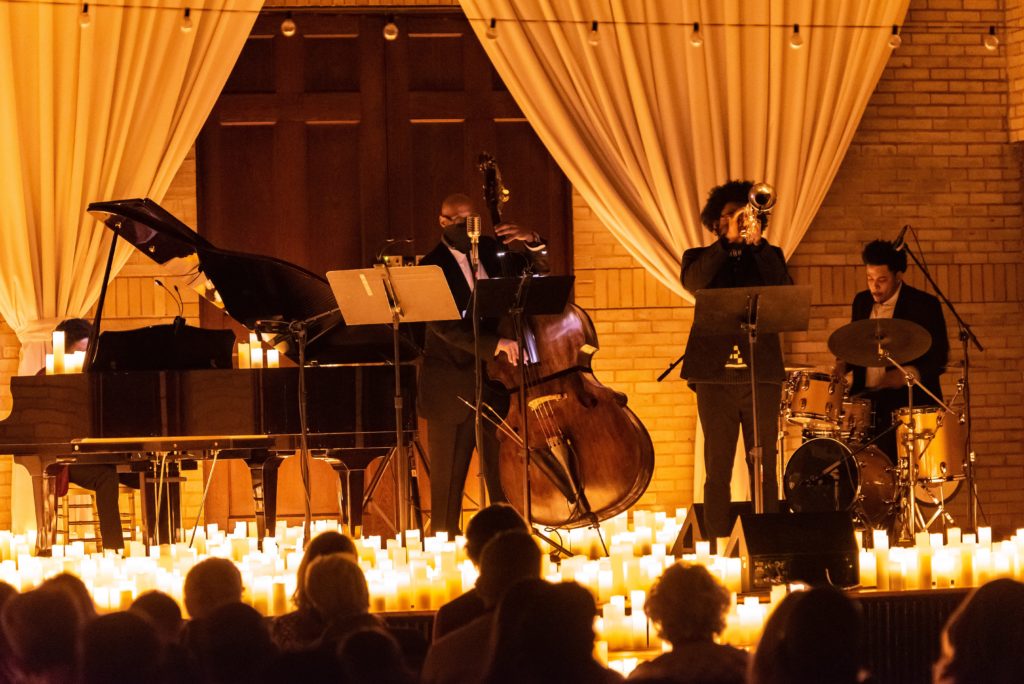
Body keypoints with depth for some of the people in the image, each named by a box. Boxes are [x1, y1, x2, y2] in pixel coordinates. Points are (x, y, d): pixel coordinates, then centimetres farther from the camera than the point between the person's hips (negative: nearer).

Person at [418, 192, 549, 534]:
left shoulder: (489, 249, 9)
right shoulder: (432, 268, -8)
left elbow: (538, 269, 20)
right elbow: (445, 326, -20)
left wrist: (531, 242, -3)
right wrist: (494, 343, -32)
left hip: (496, 383, 4)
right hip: (452, 389, -4)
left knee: (505, 483, 0)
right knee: (448, 485, 1)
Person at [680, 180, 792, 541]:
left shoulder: (768, 256, 16)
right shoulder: (701, 257, 13)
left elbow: (784, 289, -3)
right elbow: (693, 282, -9)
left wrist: (756, 243, -11)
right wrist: (729, 240, -12)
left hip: (762, 372, 1)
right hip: (715, 373, -1)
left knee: (764, 467, -1)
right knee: (718, 467, -4)